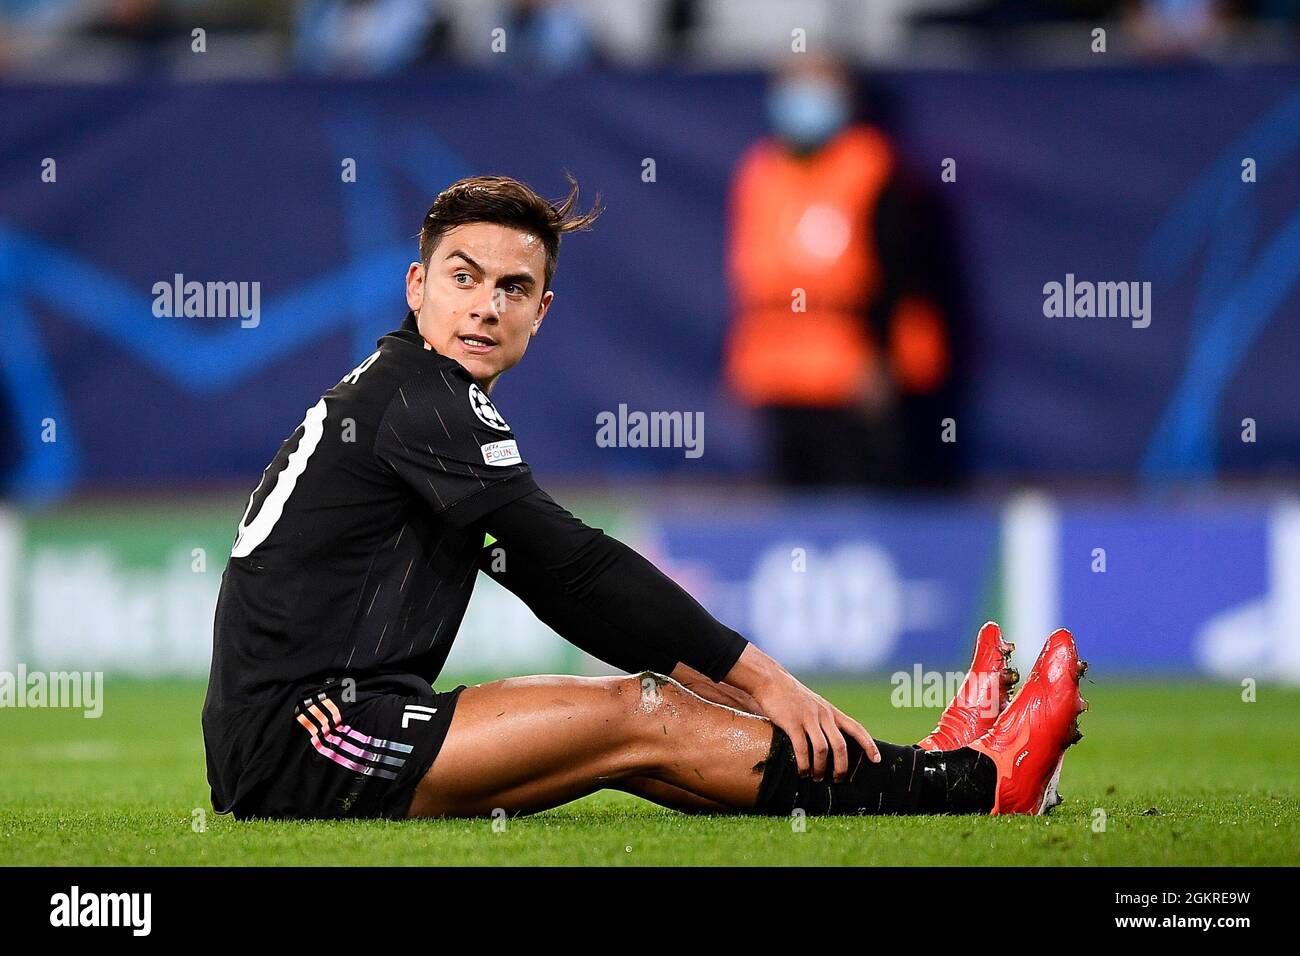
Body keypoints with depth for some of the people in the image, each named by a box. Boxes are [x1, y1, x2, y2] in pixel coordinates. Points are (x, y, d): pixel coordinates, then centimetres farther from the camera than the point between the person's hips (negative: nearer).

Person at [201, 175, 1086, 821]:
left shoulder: (432, 400, 20)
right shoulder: (417, 394, -10)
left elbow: (570, 591, 19)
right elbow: (575, 565, -15)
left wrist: (743, 684, 12)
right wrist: (760, 675, -12)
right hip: (294, 744, -9)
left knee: (657, 696, 4)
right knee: (643, 719, -12)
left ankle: (925, 769, 5)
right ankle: (972, 786, -12)